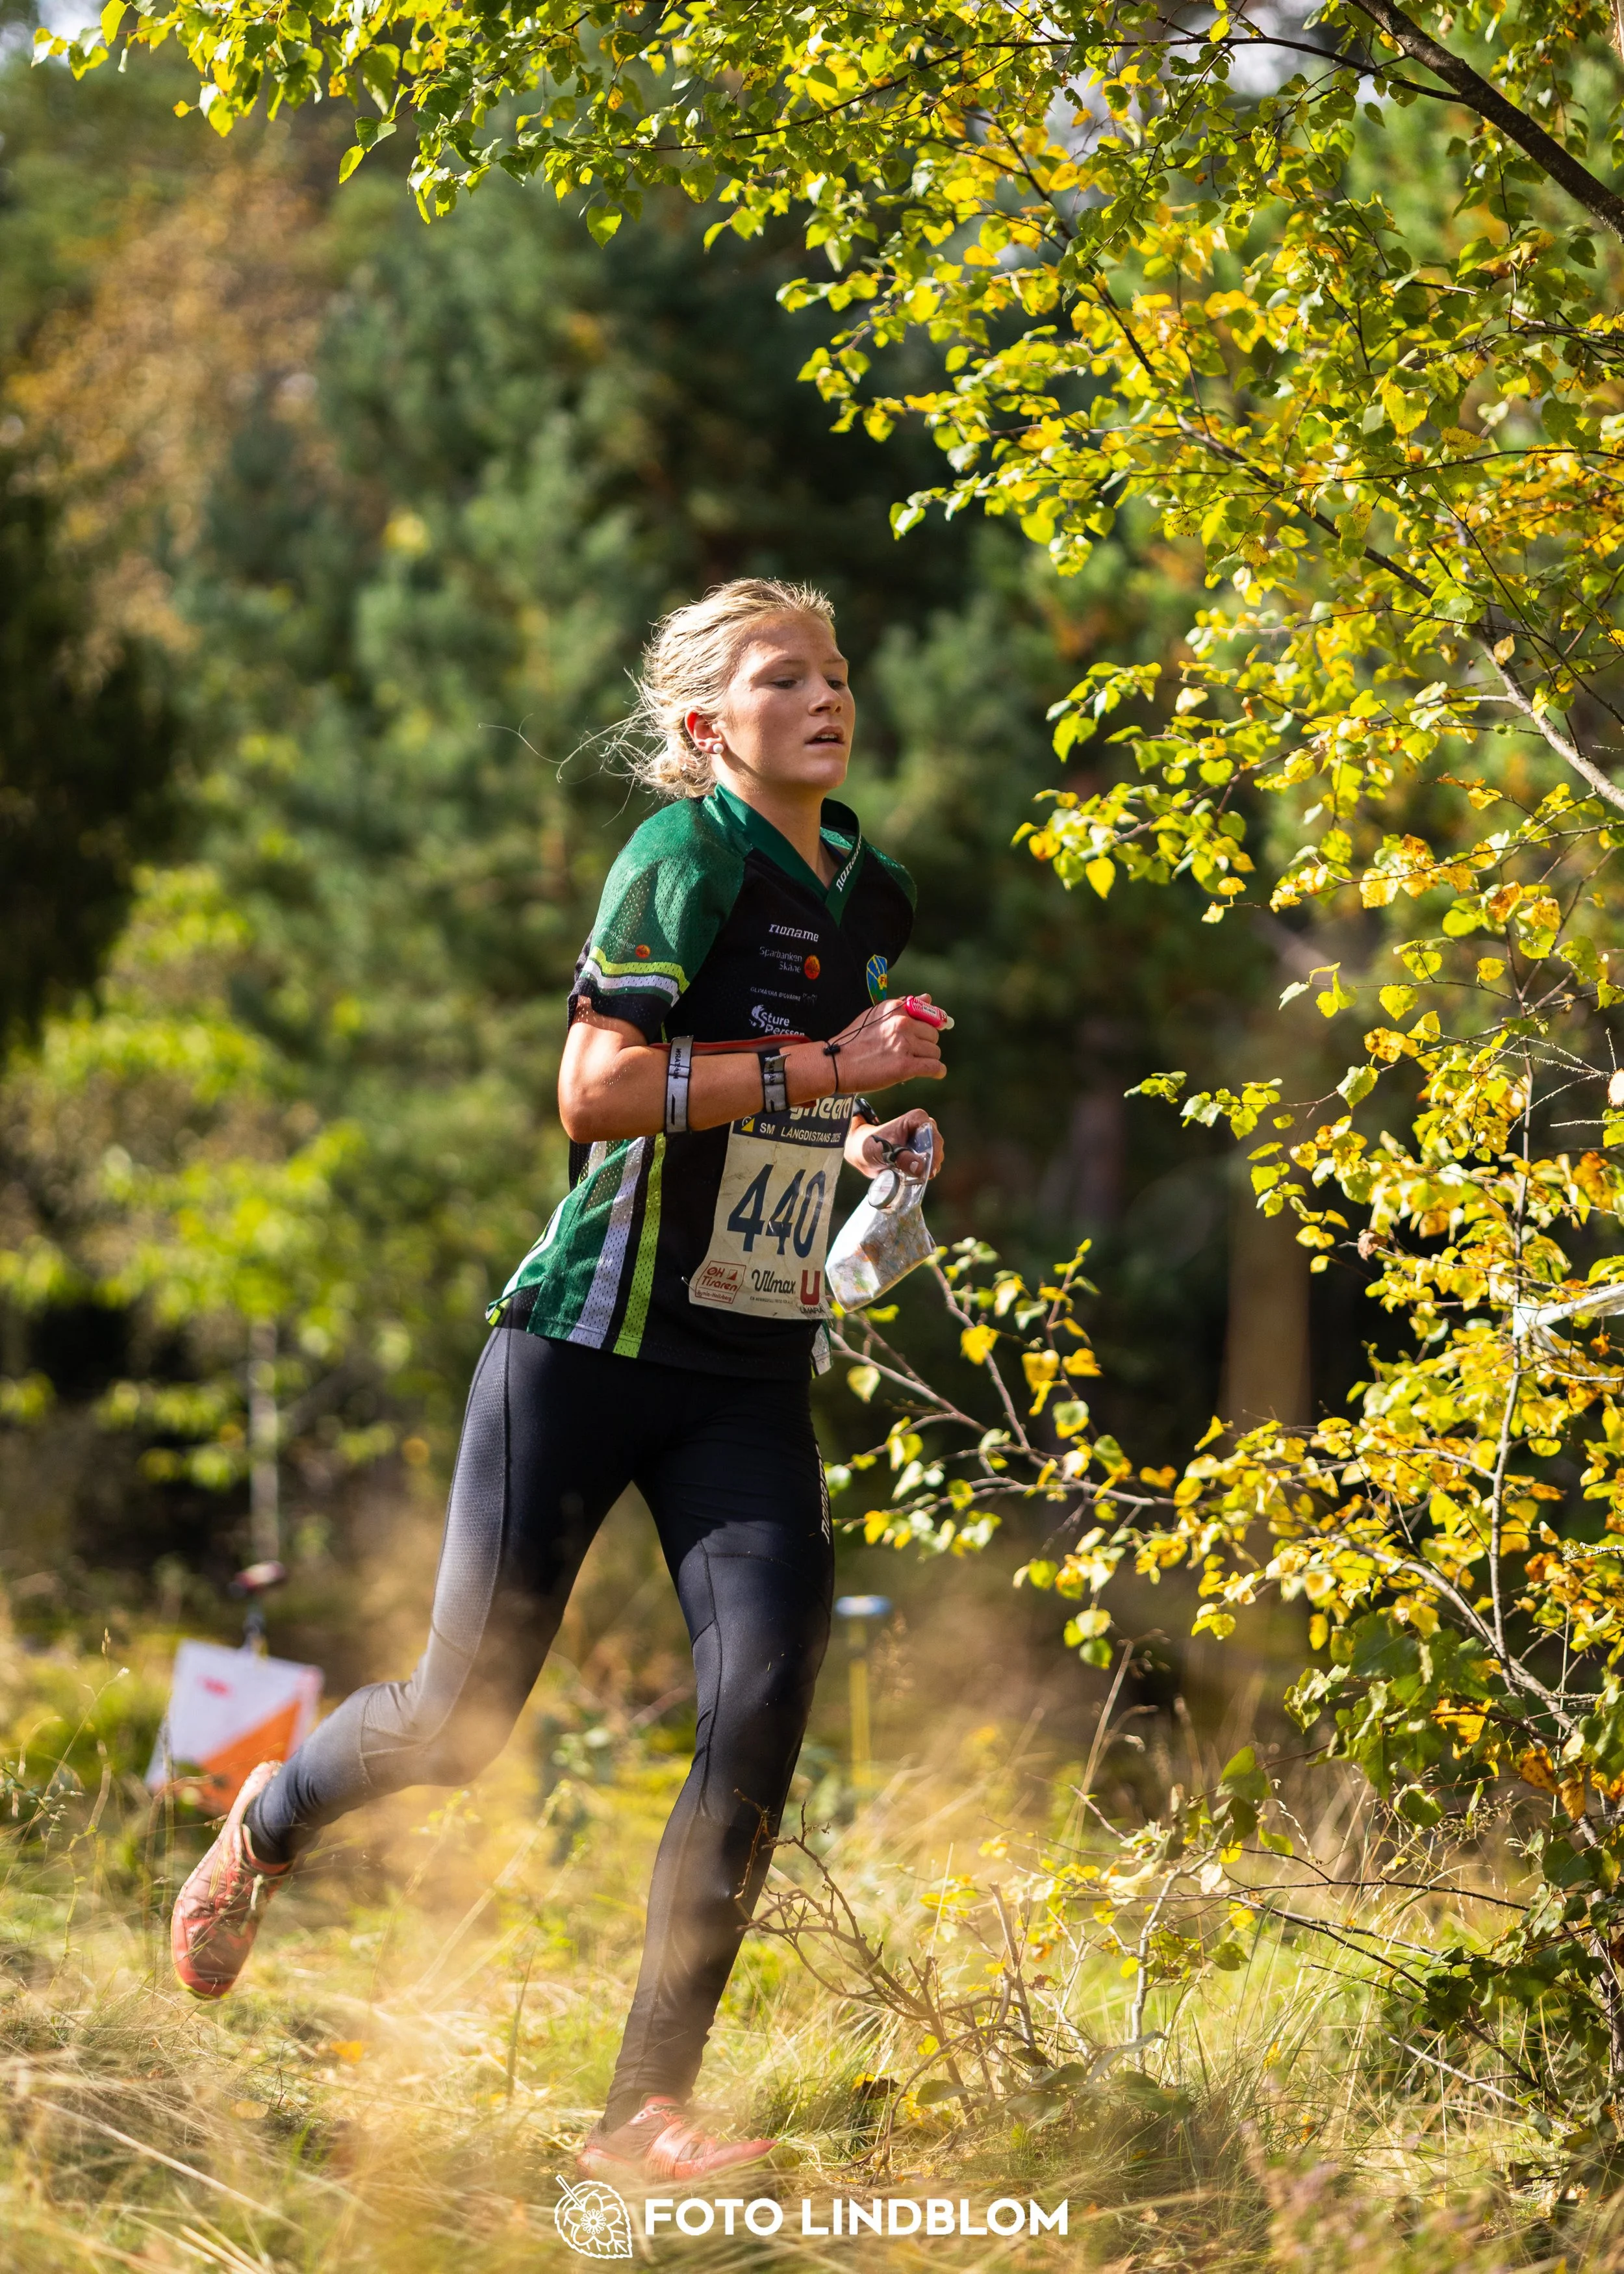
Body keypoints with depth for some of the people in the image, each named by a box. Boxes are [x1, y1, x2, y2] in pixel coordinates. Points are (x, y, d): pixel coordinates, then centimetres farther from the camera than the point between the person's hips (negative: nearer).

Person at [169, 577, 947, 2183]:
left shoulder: (873, 896, 13)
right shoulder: (685, 857, -10)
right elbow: (598, 1089, -21)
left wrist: (866, 1142, 10)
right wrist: (822, 1071, -21)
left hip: (754, 1376, 6)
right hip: (592, 1342, -6)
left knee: (766, 1692, -14)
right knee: (464, 1717, 0)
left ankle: (648, 2107, -8)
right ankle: (272, 1821, 36)